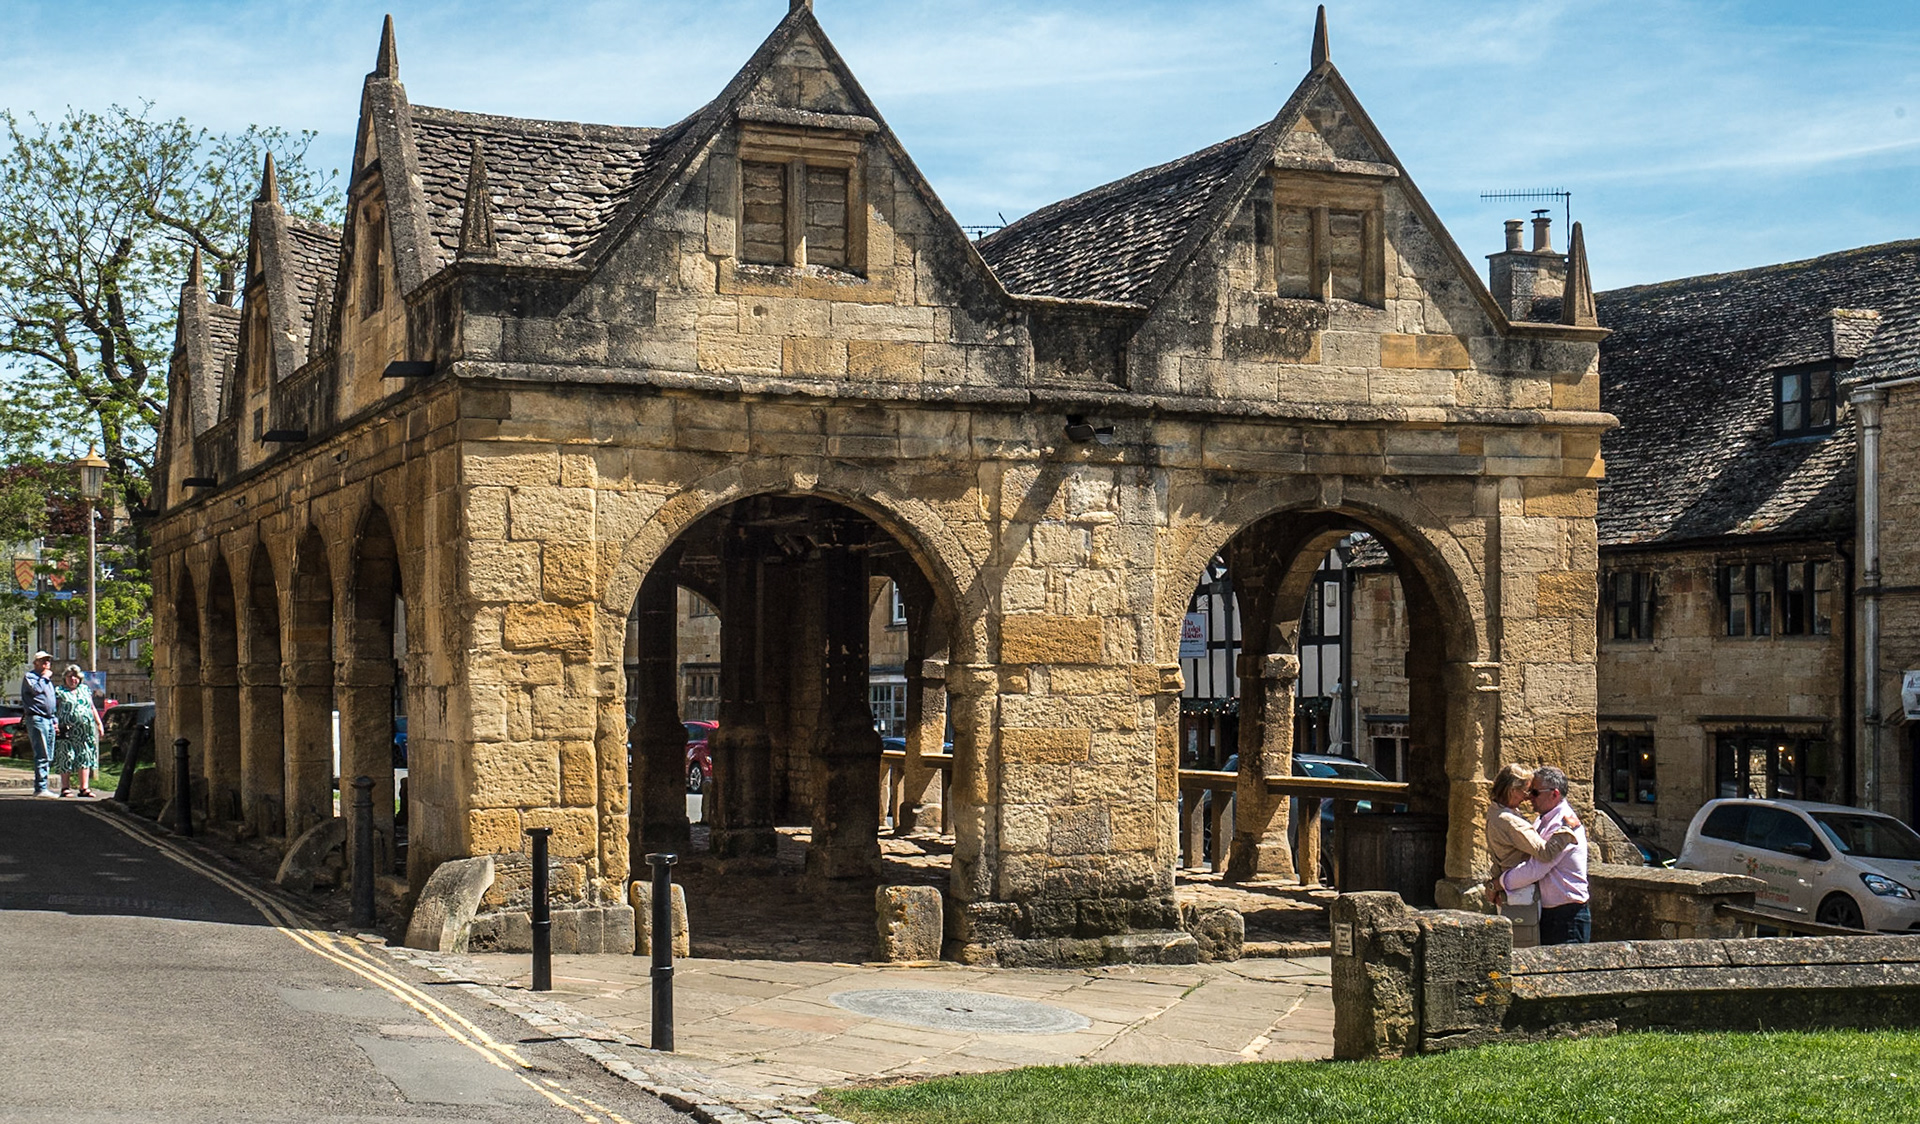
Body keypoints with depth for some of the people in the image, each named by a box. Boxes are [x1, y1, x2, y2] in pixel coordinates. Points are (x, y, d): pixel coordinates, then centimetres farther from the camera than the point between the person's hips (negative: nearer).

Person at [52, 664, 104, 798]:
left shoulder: (85, 690, 18)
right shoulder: (59, 691, 5)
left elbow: (93, 708, 24)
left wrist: (99, 724, 20)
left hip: (86, 730, 4)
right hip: (67, 731, -4)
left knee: (85, 758, 0)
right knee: (66, 759, -4)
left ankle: (84, 788, 1)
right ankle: (65, 788, 3)